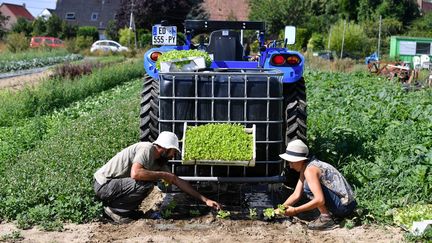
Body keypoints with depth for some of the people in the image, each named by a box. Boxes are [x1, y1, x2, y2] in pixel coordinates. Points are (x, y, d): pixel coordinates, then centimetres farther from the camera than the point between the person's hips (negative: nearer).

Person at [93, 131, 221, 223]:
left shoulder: (159, 163, 8)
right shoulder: (147, 148, -18)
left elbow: (179, 181, 11)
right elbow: (135, 173, -34)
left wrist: (205, 199, 10)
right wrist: (163, 175, -21)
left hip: (112, 184, 9)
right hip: (103, 184, -9)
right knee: (147, 185, -23)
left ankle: (113, 203, 12)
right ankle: (114, 209, -6)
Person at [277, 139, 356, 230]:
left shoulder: (310, 170, -19)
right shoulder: (304, 169, 10)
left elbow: (320, 200, -27)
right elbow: (296, 195, 11)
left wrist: (295, 210, -22)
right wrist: (280, 209, 0)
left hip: (344, 206, -10)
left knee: (308, 187, -18)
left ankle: (326, 219, -11)